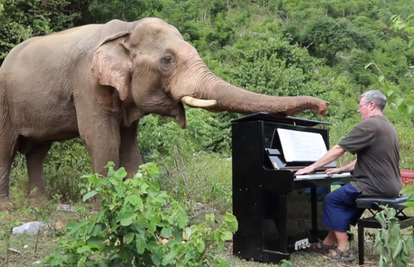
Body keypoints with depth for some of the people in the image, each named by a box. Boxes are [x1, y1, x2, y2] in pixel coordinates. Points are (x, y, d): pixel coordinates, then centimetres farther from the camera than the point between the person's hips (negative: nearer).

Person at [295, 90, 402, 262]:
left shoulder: (368, 125, -15)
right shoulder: (387, 126, 17)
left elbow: (338, 150, -14)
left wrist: (312, 167, -7)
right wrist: (341, 169, 22)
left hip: (377, 186, -10)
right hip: (389, 185, 10)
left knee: (332, 200, 2)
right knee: (347, 197, 23)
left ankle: (343, 249, 2)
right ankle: (329, 243, 24)